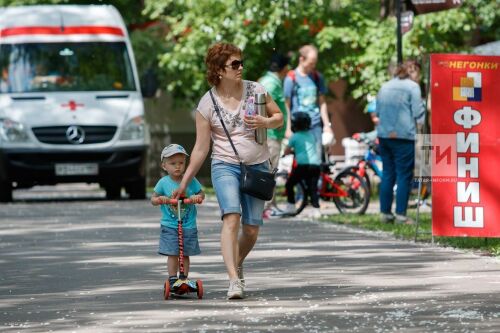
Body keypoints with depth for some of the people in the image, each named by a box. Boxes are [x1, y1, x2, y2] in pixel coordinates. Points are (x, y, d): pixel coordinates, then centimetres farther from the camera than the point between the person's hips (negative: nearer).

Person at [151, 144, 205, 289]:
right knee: (172, 254, -5)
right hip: (169, 226, -1)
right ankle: (172, 280, 1)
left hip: (189, 226, 1)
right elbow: (153, 198, 5)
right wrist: (158, 200, -18)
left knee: (185, 254, 5)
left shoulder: (191, 181, 0)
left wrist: (197, 197, -14)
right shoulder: (163, 183, -2)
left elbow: (201, 193, 9)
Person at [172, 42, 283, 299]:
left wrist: (265, 122, -11)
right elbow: (201, 148, 0)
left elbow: (279, 118, 12)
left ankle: (237, 264, 34)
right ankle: (234, 280, -32)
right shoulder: (207, 104, -4)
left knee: (251, 229, 2)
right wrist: (185, 181, -1)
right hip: (225, 165, -3)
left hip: (257, 166, 3)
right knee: (231, 218, -24)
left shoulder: (255, 90, 1)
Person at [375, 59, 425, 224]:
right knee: (404, 175, -3)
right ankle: (401, 214, -6)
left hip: (384, 135, 6)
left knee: (387, 174, 11)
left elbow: (377, 111, 20)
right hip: (404, 135, -6)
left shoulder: (385, 87, 13)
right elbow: (418, 113, -8)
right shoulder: (412, 87, -5)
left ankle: (385, 213, 11)